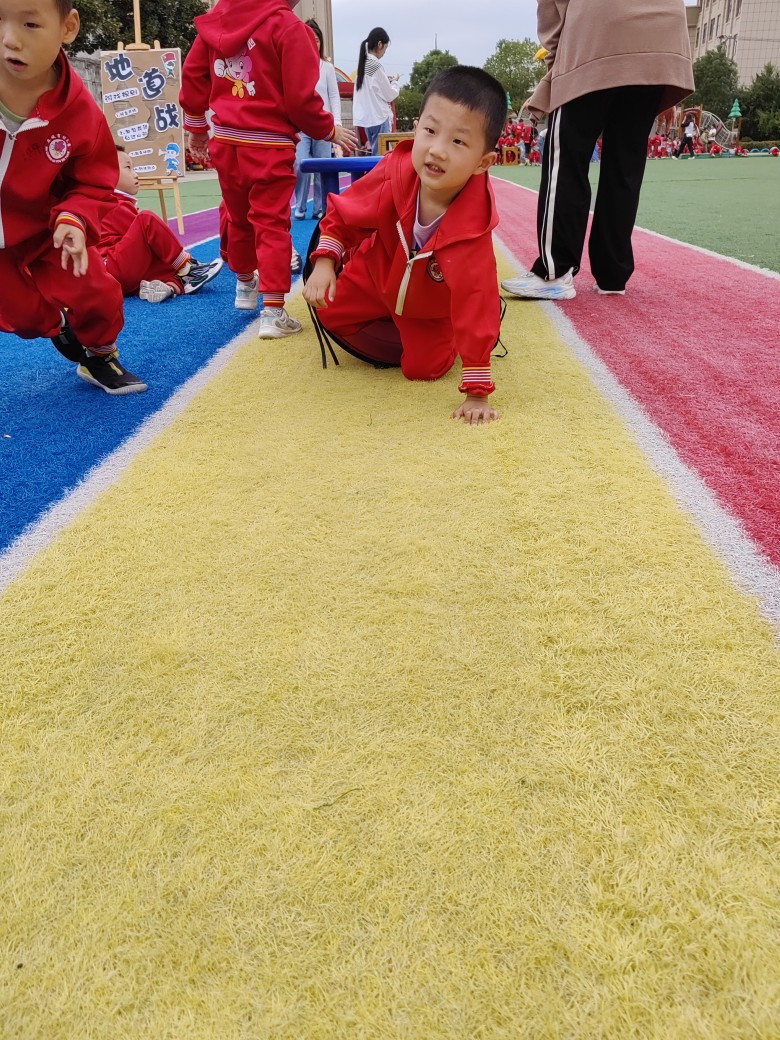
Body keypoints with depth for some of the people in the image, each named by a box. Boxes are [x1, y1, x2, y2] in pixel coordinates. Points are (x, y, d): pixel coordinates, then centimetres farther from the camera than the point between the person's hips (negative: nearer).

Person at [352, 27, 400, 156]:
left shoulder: (363, 63, 10)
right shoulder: (376, 65, -13)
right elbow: (390, 95, -9)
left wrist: (387, 80, 12)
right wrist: (394, 82, 9)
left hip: (367, 116, 9)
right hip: (379, 117, -9)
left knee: (376, 154, 12)